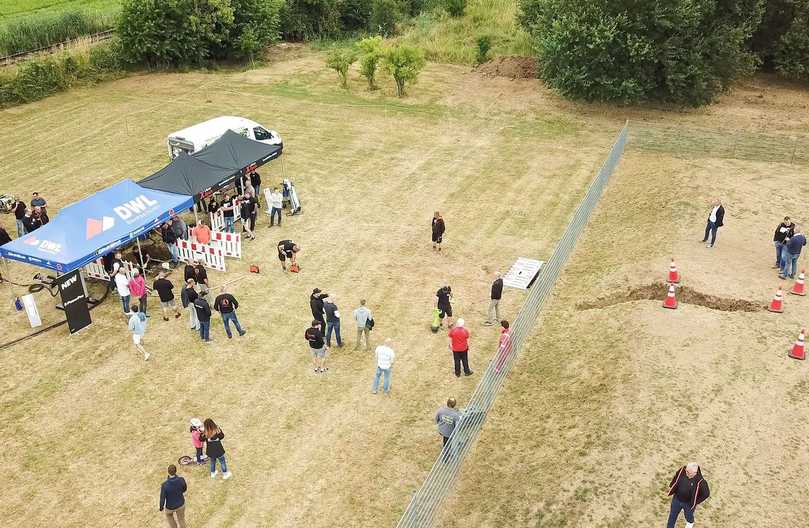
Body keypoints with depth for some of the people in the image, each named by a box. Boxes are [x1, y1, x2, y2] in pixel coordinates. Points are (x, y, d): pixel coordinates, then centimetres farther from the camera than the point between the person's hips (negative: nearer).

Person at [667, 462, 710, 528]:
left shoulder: (700, 481, -35)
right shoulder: (682, 470, -25)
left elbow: (706, 494, -19)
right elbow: (676, 478, -2)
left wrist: (695, 502, -12)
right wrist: (671, 488, 6)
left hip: (689, 503, -2)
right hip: (676, 499, 2)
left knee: (688, 515, 30)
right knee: (672, 515, 21)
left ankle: (690, 522, 64)